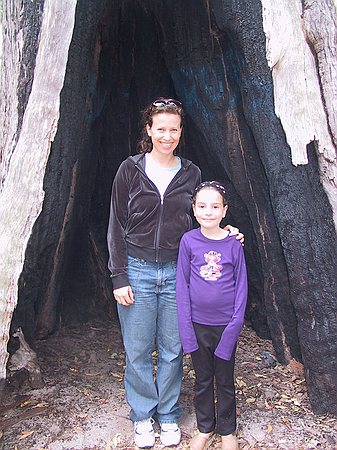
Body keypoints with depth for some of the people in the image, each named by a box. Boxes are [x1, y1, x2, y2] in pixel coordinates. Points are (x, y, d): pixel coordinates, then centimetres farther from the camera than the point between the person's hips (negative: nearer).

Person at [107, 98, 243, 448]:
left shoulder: (191, 173, 5)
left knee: (172, 350, 12)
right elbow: (117, 225, -2)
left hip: (176, 273, 2)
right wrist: (119, 277, -6)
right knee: (137, 350, 9)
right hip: (137, 271, -1)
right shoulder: (131, 169, -1)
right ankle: (143, 416, 32)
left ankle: (168, 415, 34)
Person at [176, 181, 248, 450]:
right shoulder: (189, 241, -6)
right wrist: (186, 326, -7)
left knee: (225, 380, 15)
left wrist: (235, 323, -7)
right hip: (197, 324, 1)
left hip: (225, 324, 0)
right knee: (202, 379, 17)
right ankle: (205, 428, 38)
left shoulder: (233, 244, -6)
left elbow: (241, 286, -1)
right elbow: (182, 284, -4)